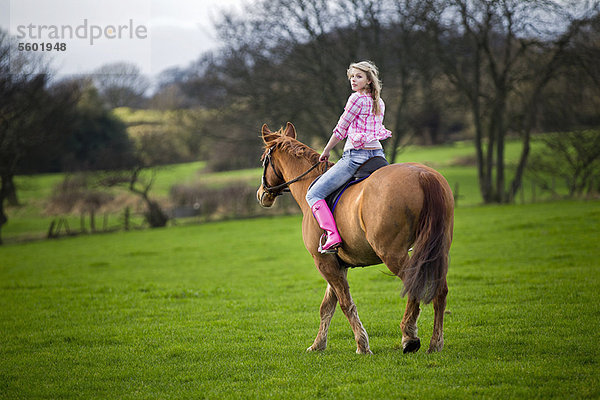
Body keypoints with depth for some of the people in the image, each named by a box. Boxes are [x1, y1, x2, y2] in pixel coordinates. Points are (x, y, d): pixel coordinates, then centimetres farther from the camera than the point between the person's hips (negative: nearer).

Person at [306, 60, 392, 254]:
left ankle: (332, 236, -22)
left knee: (313, 195, -5)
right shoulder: (379, 103, 15)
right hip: (377, 155, 8)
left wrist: (326, 151, 11)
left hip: (355, 155, -8)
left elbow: (341, 130, -4)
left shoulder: (357, 99, -8)